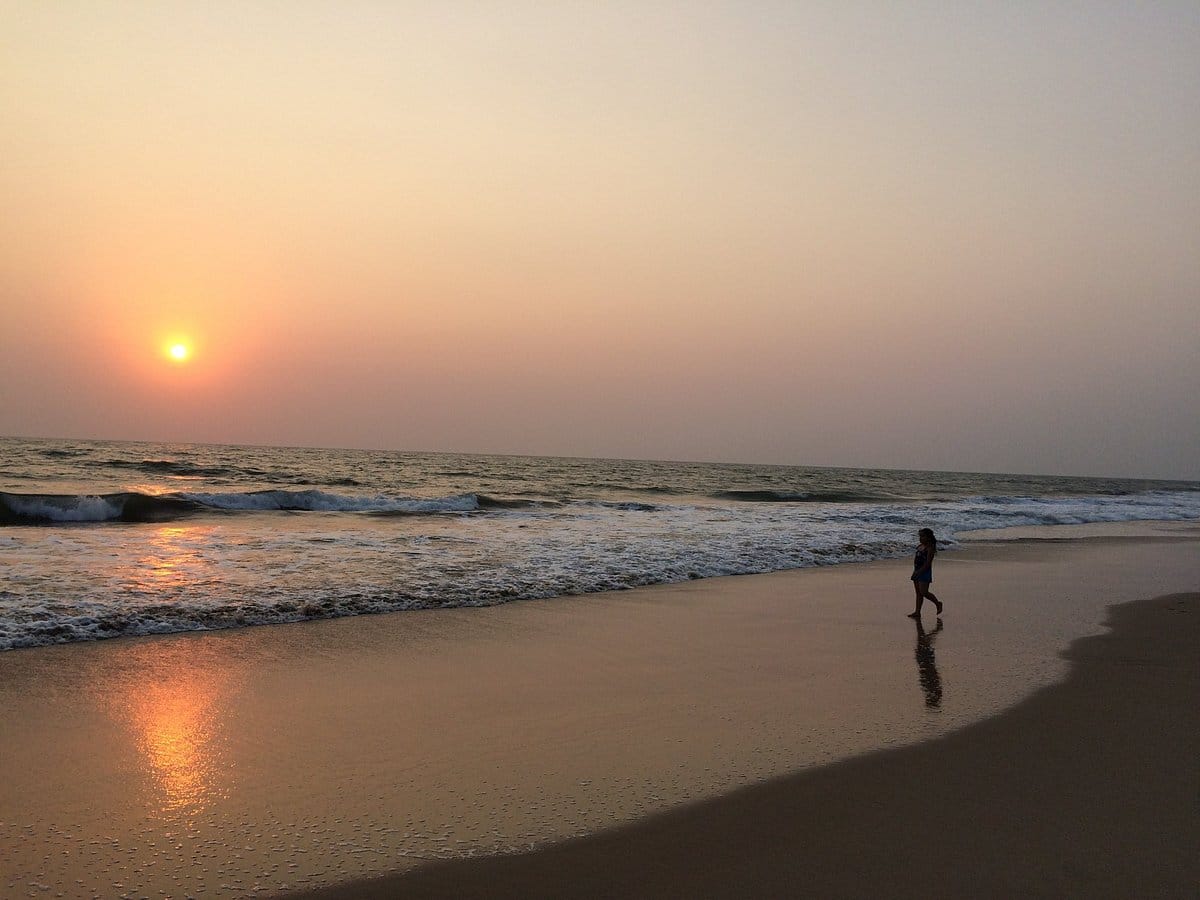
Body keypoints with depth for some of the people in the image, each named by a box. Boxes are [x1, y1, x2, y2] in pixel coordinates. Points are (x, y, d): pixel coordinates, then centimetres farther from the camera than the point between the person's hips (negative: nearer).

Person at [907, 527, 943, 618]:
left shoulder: (930, 548, -13)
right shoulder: (920, 546, 12)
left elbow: (928, 563, -19)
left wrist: (919, 572, -22)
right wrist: (915, 571, 10)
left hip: (925, 572, -8)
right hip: (917, 572, 8)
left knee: (924, 592, -10)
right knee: (918, 593, 8)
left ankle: (938, 603, 14)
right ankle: (917, 612, 10)